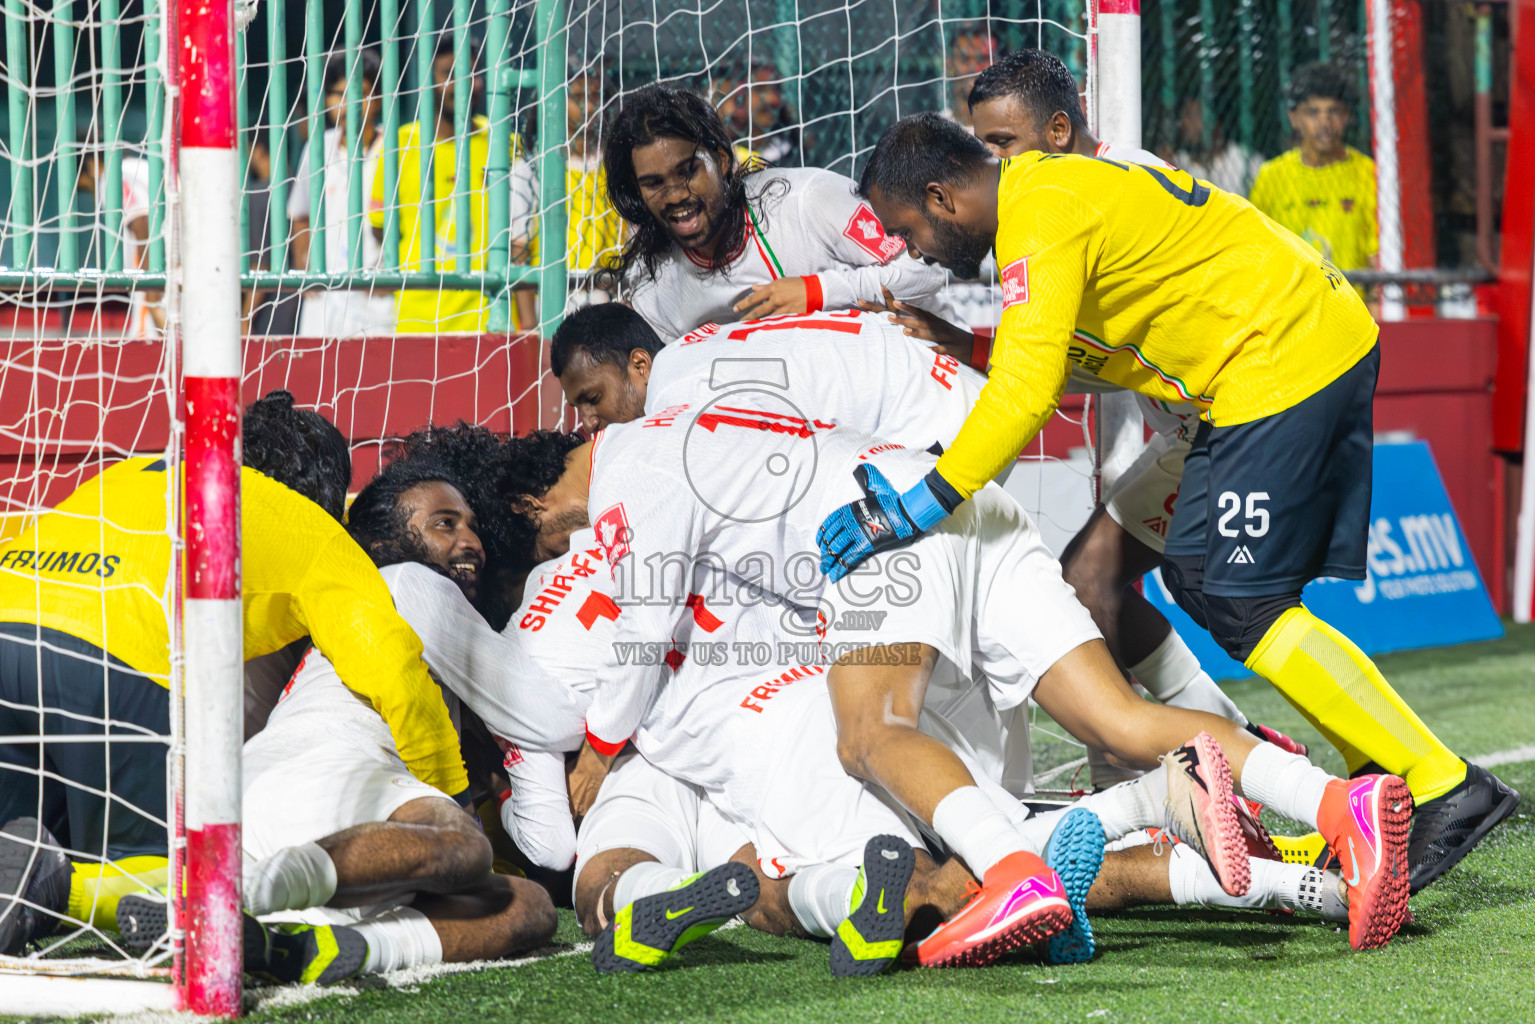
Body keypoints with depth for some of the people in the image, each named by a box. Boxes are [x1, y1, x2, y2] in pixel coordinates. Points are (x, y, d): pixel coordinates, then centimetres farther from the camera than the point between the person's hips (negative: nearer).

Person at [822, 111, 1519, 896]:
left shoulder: (1042, 220, -16)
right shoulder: (1046, 189, 16)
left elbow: (1026, 391, -25)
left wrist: (916, 511, -25)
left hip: (1285, 356, -10)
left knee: (1244, 605, -9)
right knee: (1196, 576, 11)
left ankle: (1448, 791, -9)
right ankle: (1380, 775, 10)